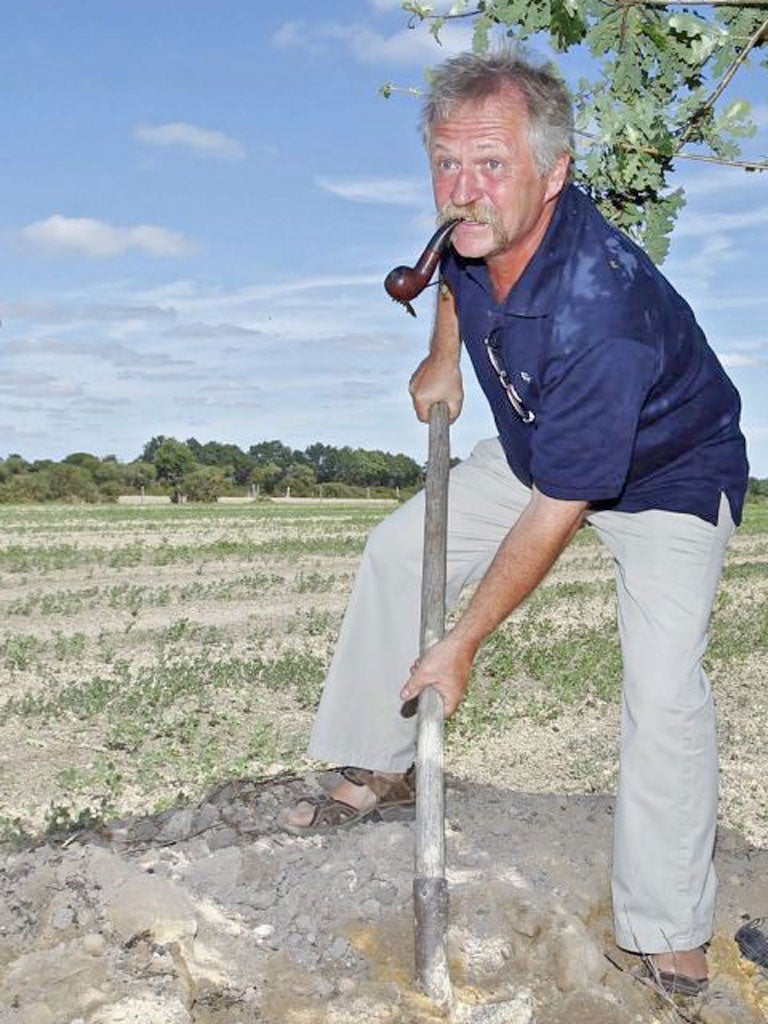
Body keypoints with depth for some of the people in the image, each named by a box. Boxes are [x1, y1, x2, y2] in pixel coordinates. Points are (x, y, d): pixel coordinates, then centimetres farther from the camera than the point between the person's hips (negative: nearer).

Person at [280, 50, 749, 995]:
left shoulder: (599, 311, -41)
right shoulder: (479, 225, -19)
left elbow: (555, 515, -34)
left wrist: (461, 648, -26)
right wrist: (443, 357, 0)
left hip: (666, 477, -7)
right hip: (536, 449, 8)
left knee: (663, 688, -22)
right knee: (398, 548, 6)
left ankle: (672, 939, -6)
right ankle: (377, 773, 19)